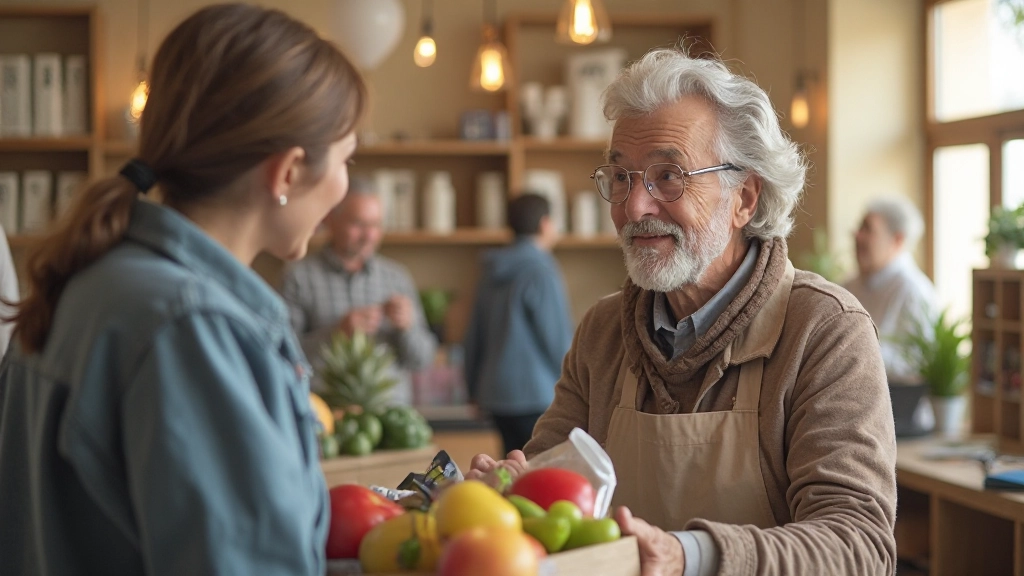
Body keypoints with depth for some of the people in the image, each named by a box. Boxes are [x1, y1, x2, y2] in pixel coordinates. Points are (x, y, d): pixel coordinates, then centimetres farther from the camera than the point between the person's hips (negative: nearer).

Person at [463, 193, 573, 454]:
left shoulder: (492, 273, 12)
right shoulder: (541, 272, -13)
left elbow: (474, 335, 17)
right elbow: (559, 338, -11)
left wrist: (475, 388, 25)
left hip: (495, 393, 9)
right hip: (536, 395, -8)